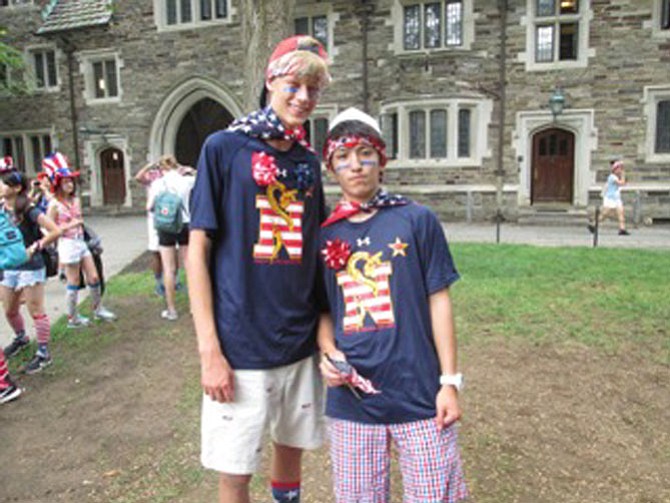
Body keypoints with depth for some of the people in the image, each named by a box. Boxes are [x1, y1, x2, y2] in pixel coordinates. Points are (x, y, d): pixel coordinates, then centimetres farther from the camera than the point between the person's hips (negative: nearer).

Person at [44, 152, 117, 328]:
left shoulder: (76, 200, 8)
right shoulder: (54, 204, -11)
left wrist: (79, 222, 6)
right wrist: (70, 225, -16)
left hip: (81, 242, 7)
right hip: (67, 245, -6)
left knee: (94, 277, 8)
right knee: (73, 282, 2)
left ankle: (98, 309, 24)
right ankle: (72, 318, 16)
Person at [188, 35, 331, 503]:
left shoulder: (309, 162, 7)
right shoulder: (224, 147, -6)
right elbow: (198, 250, -8)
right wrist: (209, 350, -12)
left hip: (302, 342, 4)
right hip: (240, 345, -4)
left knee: (291, 452, 19)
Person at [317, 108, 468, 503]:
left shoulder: (417, 220, -3)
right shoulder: (325, 235, 4)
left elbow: (438, 301, -2)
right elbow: (324, 311, 11)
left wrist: (450, 381, -4)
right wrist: (329, 353, -8)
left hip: (419, 395, -2)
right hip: (351, 399, 3)